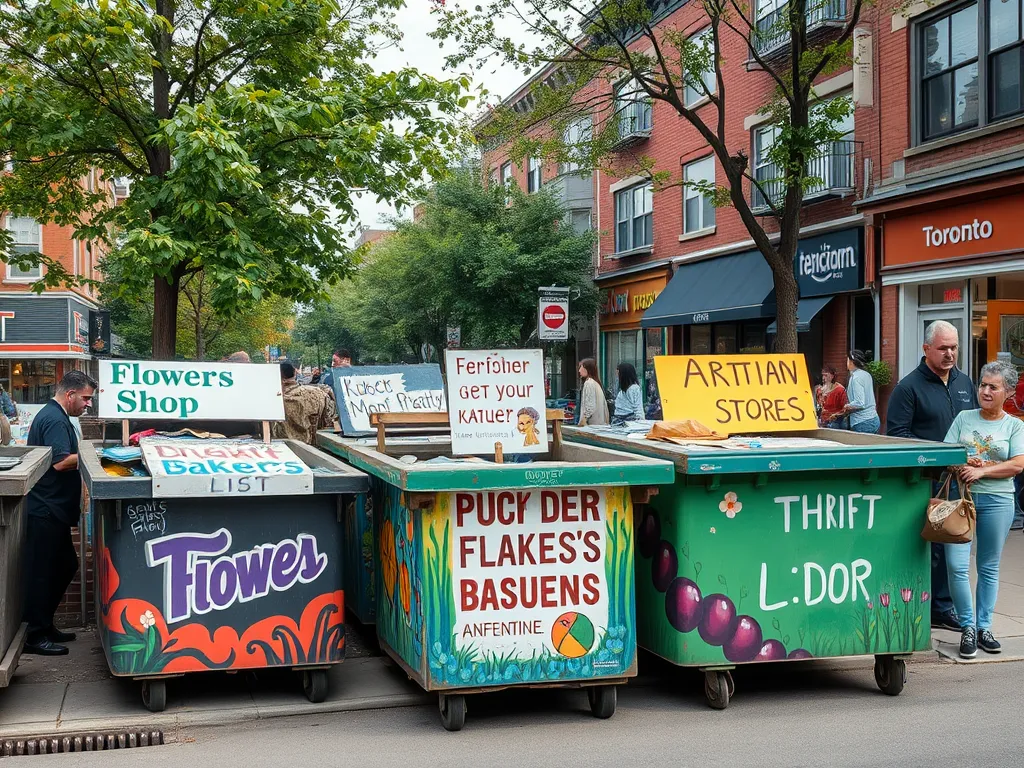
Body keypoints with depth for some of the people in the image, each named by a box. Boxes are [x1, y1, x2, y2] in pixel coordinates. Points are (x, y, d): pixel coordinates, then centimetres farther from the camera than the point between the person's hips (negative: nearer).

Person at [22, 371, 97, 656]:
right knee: (42, 572, -3)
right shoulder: (55, 419, -16)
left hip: (53, 510, 11)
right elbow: (61, 462, -25)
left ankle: (45, 625, 26)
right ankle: (35, 635, 4)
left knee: (65, 567, 17)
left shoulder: (54, 416, 18)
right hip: (46, 511, -11)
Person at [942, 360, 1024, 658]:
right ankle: (967, 627, 4)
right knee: (956, 565, -9)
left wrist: (981, 471, -14)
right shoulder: (964, 418, 9)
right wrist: (963, 466, -15)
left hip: (996, 500, 0)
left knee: (989, 567, 8)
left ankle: (984, 626, 19)